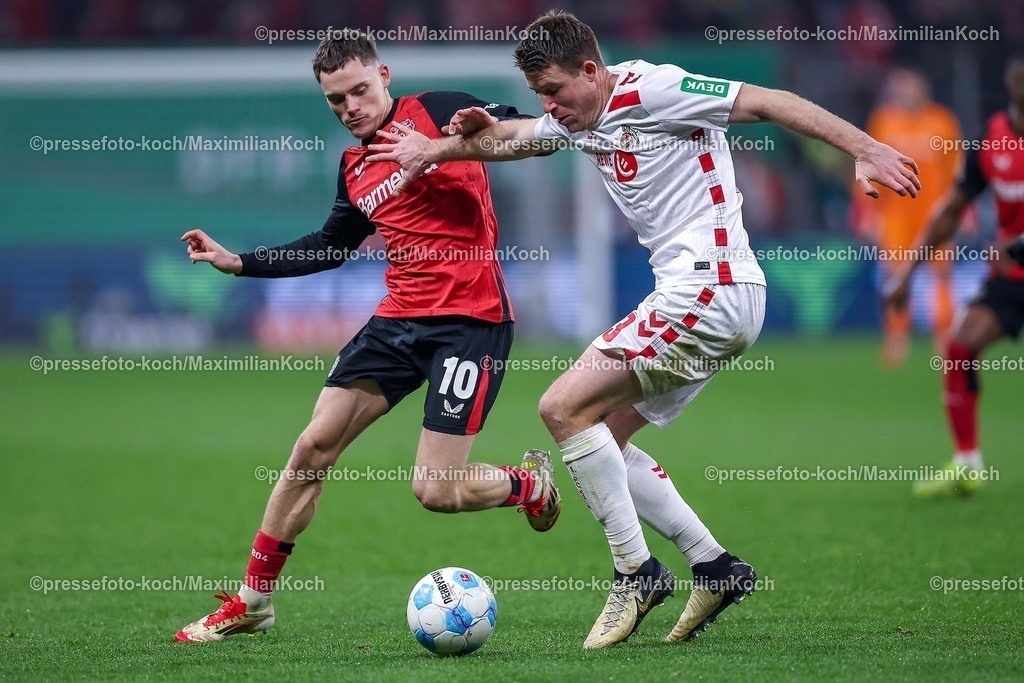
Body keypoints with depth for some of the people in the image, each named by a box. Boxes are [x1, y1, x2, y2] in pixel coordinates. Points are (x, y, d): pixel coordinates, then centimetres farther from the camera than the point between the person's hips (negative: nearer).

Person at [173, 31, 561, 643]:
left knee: (436, 491, -12)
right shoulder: (354, 168, 15)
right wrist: (238, 263, 23)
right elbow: (331, 247, 30)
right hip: (400, 318, 7)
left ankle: (530, 483, 21)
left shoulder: (435, 112, -5)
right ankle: (252, 603, 11)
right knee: (313, 447, 1)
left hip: (472, 317, -7)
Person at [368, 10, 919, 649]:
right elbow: (511, 137, 34)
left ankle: (636, 571, -8)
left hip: (712, 290, -10)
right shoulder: (577, 119, 15)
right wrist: (437, 149, 17)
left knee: (565, 408, -12)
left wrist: (865, 149, -23)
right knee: (601, 439, 11)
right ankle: (716, 567, 12)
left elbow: (767, 102, -16)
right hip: (686, 299, 10)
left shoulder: (650, 89, -12)